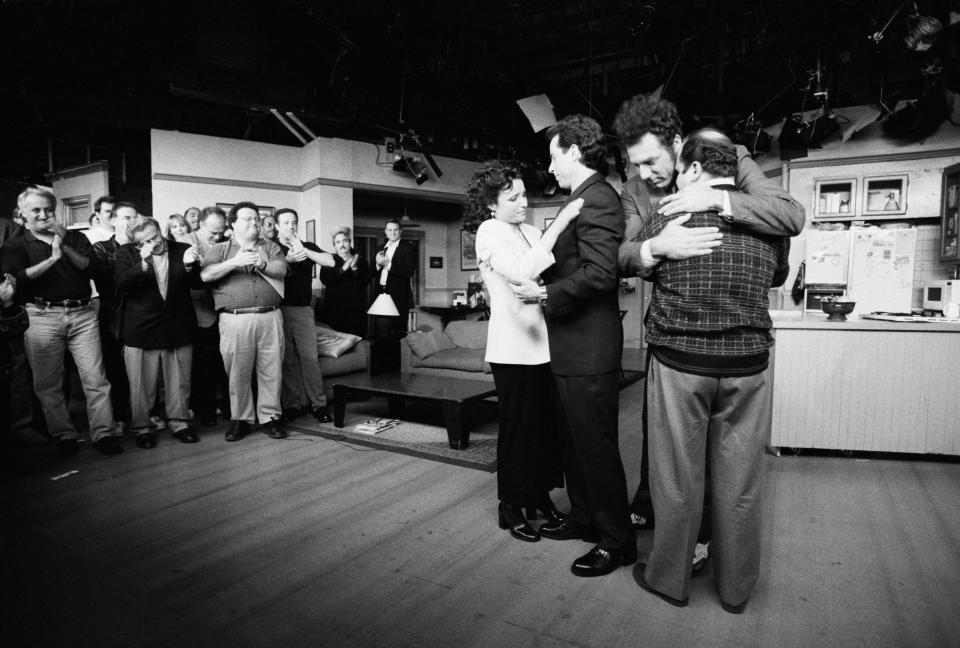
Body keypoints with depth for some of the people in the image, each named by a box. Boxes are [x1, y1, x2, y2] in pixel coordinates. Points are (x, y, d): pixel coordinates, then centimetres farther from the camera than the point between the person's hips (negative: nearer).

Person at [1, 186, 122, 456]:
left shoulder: (76, 238, 15)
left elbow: (92, 269, 1)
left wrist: (65, 248, -10)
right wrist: (53, 258, -11)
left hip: (83, 314, 0)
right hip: (42, 316, 0)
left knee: (95, 378, -4)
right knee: (48, 383, 3)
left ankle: (104, 433, 1)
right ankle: (64, 435, 15)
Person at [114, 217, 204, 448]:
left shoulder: (182, 249, 3)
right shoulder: (126, 253, 1)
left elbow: (198, 283, 3)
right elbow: (122, 282, -11)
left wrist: (189, 265, -16)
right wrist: (143, 263, -23)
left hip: (178, 328, 2)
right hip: (141, 330, -1)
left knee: (180, 382, 10)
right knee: (141, 384, 6)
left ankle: (179, 423, 24)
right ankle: (141, 428, 20)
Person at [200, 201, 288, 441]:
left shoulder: (271, 247, 17)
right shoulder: (220, 249, 13)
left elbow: (281, 269, 0)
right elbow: (206, 275, -4)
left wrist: (261, 264, -18)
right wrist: (234, 262, -14)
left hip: (270, 317, 1)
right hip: (235, 320, -1)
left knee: (271, 370, 2)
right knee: (237, 372, 3)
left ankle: (270, 416, 14)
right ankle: (240, 419, 16)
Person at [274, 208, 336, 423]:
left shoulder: (307, 246, 13)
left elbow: (330, 262, -3)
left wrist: (304, 251, -13)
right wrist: (288, 259, -24)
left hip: (303, 309, 1)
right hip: (279, 309, -1)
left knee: (310, 357, -3)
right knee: (287, 359, 2)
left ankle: (318, 403, 1)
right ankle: (291, 405, 10)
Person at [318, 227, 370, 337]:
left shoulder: (361, 262, 13)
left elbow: (366, 282, 0)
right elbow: (324, 279, -7)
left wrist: (354, 268, -14)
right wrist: (343, 268, -17)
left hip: (355, 311, 1)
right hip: (334, 311, -1)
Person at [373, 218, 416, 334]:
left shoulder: (408, 248, -1)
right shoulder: (381, 249, 17)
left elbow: (409, 271, -15)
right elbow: (373, 273, 13)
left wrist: (388, 264, -18)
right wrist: (378, 264, -9)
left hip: (399, 297, -5)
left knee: (398, 330, -5)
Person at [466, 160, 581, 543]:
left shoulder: (531, 233, 12)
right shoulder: (489, 232, -7)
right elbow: (522, 272, -24)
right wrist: (560, 221, -22)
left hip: (542, 342, 6)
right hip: (513, 349, -6)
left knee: (546, 421, 11)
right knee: (517, 426, 4)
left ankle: (540, 494, 30)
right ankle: (510, 506, 21)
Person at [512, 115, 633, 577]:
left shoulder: (596, 199, -15)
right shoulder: (583, 200, 15)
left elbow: (598, 274, -25)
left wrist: (545, 293, -17)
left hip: (589, 348, -10)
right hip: (573, 346, 10)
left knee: (597, 445, 2)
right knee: (577, 439, 20)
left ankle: (617, 542, 19)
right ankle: (584, 518, 37)